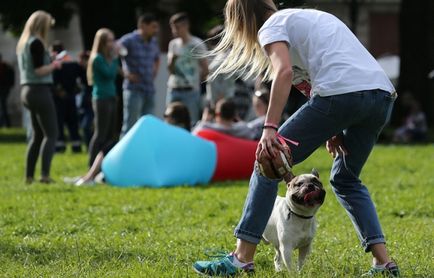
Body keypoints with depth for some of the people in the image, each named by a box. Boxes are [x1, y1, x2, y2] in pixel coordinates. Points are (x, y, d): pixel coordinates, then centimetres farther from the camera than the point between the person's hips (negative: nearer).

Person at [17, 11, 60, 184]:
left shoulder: (23, 43, 15)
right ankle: (45, 174, -18)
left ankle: (29, 176, 13)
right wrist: (54, 65, -4)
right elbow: (39, 71, -20)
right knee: (51, 134, -8)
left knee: (37, 135, 15)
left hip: (28, 91, 10)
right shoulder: (36, 43, -14)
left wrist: (50, 61, 16)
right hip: (40, 91, -10)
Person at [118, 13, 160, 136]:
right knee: (130, 125, -7)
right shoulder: (129, 40, -9)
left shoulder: (154, 42, 13)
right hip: (134, 89, -7)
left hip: (149, 89, 7)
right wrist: (125, 74, -12)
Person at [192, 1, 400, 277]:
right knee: (346, 179, 26)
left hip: (341, 93, -8)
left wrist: (270, 128, -16)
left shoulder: (271, 27, 9)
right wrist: (337, 129, 24)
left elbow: (284, 71, -11)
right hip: (384, 93, 8)